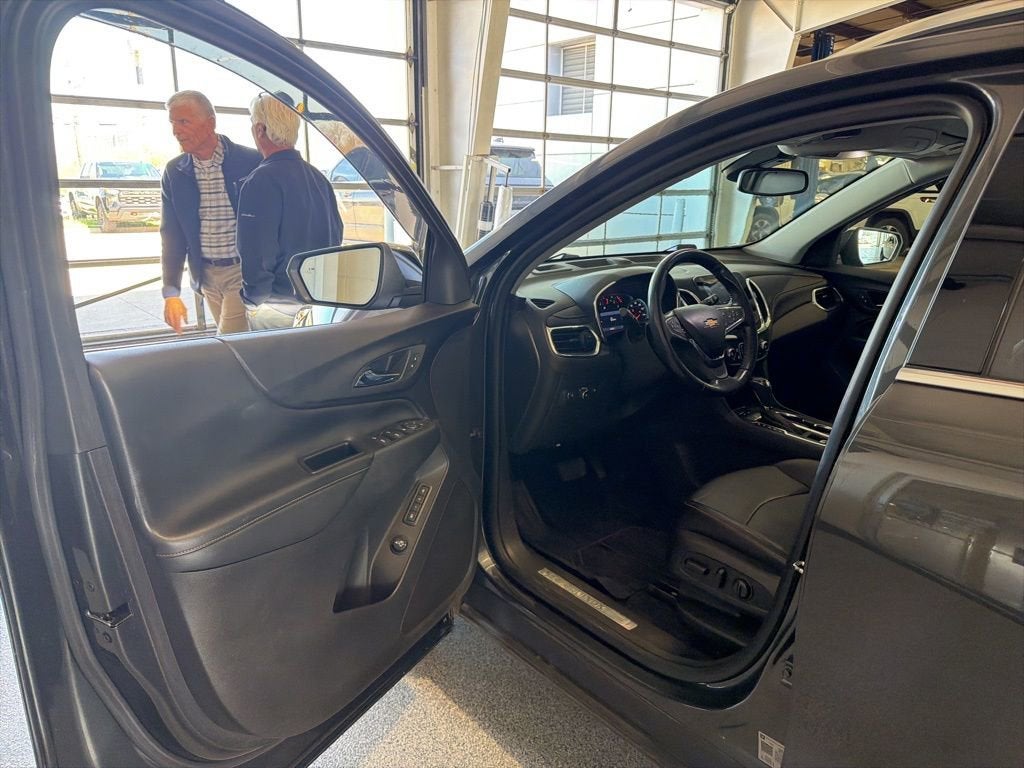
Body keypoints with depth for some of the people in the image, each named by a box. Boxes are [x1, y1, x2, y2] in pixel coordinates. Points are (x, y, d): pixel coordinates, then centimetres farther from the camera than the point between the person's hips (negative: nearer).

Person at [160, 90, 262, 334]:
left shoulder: (252, 162, -10)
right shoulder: (174, 172, 3)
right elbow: (171, 235, 4)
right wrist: (171, 292, -3)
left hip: (244, 271, -4)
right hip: (206, 274, 4)